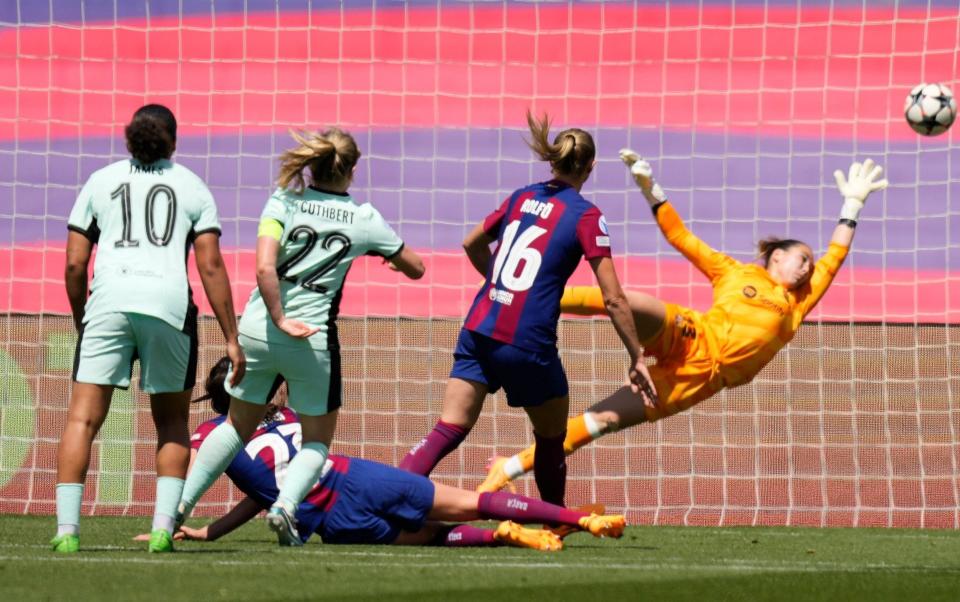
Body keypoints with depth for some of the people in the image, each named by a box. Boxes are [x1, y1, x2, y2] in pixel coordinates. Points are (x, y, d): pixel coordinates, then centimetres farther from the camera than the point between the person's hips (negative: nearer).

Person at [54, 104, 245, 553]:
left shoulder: (100, 182, 16)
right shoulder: (192, 187, 15)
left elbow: (74, 263, 10)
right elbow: (211, 267, 6)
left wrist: (80, 322, 23)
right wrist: (231, 339, 8)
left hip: (109, 301, 0)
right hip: (170, 304, 0)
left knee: (82, 419, 0)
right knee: (172, 424, 15)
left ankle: (67, 528, -11)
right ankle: (163, 527, 2)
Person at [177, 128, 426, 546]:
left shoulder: (284, 202, -4)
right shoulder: (365, 220, 0)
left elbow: (265, 267, -18)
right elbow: (415, 268, 13)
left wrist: (280, 320, -9)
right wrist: (391, 254, 34)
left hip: (257, 329, 1)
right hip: (314, 340, -1)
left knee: (238, 425, 22)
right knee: (317, 440, 15)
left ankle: (181, 501, 19)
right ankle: (285, 503, -11)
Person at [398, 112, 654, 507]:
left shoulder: (521, 198, 12)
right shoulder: (585, 216, -4)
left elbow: (472, 245, 27)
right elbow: (613, 300, -7)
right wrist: (637, 359, 0)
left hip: (479, 330, 4)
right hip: (528, 343, -4)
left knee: (448, 431, -1)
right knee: (552, 438, 18)